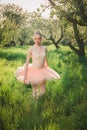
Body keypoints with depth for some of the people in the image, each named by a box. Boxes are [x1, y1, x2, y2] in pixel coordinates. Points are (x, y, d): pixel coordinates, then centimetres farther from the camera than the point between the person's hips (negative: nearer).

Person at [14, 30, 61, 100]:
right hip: (34, 72, -4)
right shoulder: (31, 49, -13)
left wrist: (48, 72, 16)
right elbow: (27, 63, -10)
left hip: (42, 72, 4)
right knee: (35, 92, 6)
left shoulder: (45, 48, -2)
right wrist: (25, 76, -12)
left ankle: (37, 96, 43)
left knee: (42, 91, 11)